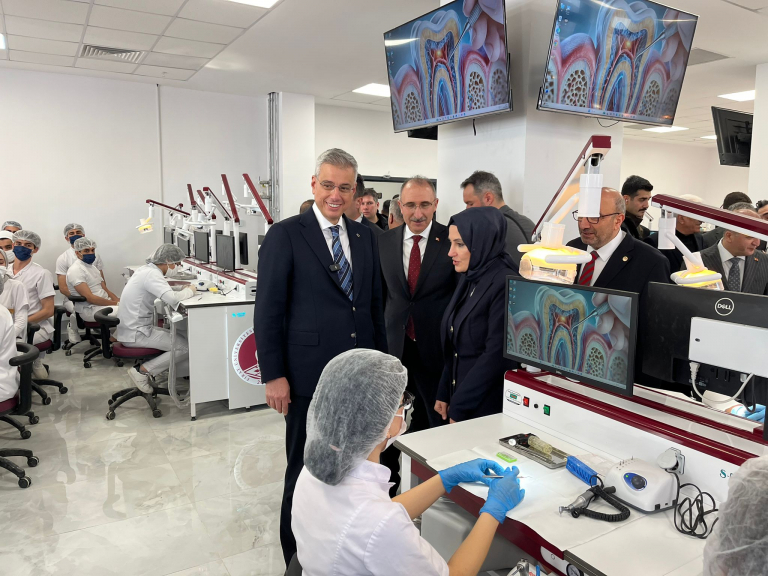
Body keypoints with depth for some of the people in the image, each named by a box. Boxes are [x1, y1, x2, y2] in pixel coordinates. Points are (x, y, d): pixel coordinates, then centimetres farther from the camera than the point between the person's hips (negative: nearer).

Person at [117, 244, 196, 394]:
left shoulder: (146, 269, 11)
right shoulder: (152, 274, -20)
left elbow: (165, 292, 16)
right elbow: (173, 299, -33)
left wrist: (184, 290, 1)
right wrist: (189, 291, -14)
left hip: (132, 329, 10)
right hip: (136, 334, -10)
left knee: (181, 338, 15)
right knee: (185, 347, -9)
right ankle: (142, 371, -4)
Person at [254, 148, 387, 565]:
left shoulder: (365, 236, 9)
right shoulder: (285, 236, -7)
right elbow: (268, 310, -8)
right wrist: (274, 375, -11)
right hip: (310, 374, -4)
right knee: (307, 469, 11)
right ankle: (299, 556, 32)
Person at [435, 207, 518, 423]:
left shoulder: (505, 284, -18)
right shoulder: (469, 279, 6)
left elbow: (497, 355, -20)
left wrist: (459, 407, -15)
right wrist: (444, 394, 8)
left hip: (488, 406, -7)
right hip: (459, 398, 7)